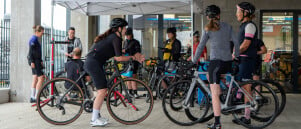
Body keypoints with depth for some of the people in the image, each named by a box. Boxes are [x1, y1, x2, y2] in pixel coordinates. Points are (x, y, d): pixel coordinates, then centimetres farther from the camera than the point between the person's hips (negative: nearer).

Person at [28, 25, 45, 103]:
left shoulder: (36, 39, 17)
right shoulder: (34, 39, -12)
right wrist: (32, 62, -21)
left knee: (35, 79, 10)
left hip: (36, 61, 10)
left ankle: (32, 97, 13)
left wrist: (40, 61, 19)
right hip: (34, 61, -10)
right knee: (41, 78, -8)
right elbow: (31, 51, -17)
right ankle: (36, 97, -6)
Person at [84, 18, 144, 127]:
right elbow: (119, 58, -16)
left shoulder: (110, 37, 19)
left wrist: (134, 57, 14)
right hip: (93, 63, -10)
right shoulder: (116, 38, -11)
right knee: (102, 90, -9)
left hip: (92, 63, 10)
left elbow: (115, 56, 17)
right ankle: (94, 120, -3)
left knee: (103, 90, 13)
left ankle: (97, 115, 21)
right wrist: (133, 57, -3)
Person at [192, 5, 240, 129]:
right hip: (228, 62, 5)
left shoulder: (207, 29, 0)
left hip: (216, 61, -5)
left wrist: (194, 61, 7)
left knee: (214, 94, -3)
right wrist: (237, 56, 20)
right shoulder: (227, 27, 10)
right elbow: (236, 42, 7)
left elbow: (201, 46, -2)